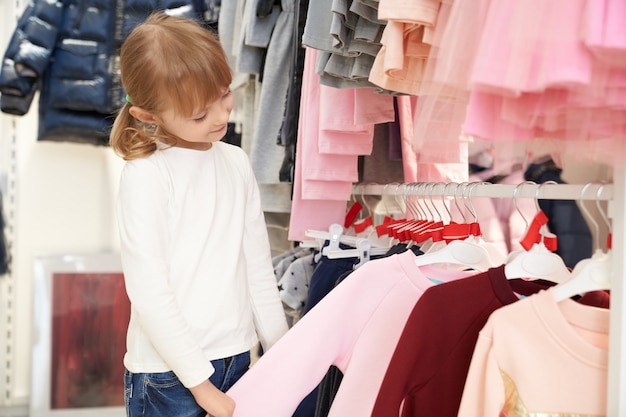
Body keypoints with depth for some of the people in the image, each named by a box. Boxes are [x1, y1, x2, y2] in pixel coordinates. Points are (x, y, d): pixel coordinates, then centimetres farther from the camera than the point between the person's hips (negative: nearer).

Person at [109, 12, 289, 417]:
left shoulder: (237, 163, 5)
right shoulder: (145, 175, -13)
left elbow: (258, 268, 9)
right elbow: (148, 293, -15)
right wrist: (200, 384, -12)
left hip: (237, 360, 5)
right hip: (170, 376, -5)